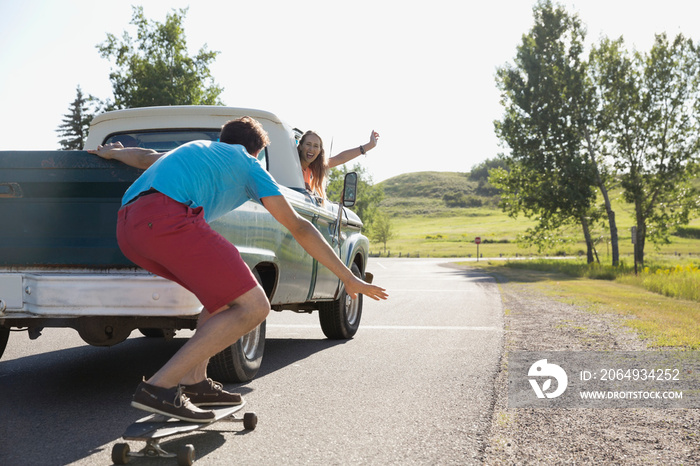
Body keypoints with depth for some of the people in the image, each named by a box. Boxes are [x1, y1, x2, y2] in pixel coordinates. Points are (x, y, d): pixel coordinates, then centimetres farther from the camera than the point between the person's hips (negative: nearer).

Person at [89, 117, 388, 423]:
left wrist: (111, 152, 76)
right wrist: (349, 278, 21)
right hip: (167, 216, -8)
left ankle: (192, 382, 17)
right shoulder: (248, 164, 21)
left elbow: (147, 157, 53)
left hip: (126, 228, 9)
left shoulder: (196, 147, 37)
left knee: (227, 287, 23)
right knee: (253, 307, -7)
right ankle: (159, 387, -11)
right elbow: (299, 228, 18)